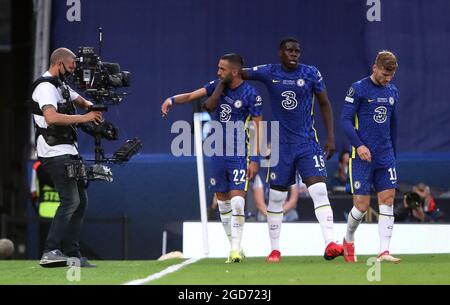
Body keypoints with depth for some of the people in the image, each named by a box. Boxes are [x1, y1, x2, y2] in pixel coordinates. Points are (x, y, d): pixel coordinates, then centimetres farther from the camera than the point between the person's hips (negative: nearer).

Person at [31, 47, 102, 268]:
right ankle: (50, 253, -23)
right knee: (70, 200, -18)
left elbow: (82, 102, 29)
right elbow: (51, 117, -29)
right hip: (55, 153, -11)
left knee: (80, 201, 9)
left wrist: (92, 108, 4)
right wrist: (84, 118, -25)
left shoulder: (62, 86, 18)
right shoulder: (45, 87, -14)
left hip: (68, 151, 11)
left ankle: (72, 254, 10)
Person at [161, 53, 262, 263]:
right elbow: (192, 96, 1)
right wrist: (172, 100, -19)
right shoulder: (218, 86, 5)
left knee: (237, 202, -15)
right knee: (222, 202, 10)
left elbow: (258, 128, -10)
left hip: (240, 154, -6)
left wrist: (254, 159, -14)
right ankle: (234, 247, 19)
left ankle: (236, 250, -12)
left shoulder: (250, 95, -11)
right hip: (219, 152, 6)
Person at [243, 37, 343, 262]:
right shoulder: (269, 73, 0)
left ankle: (330, 245, -22)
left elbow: (324, 104, 6)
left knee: (319, 191, -16)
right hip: (281, 144, 1)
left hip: (308, 143, -1)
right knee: (276, 197, 5)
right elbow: (239, 74, 13)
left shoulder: (311, 74, -1)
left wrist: (331, 137, 1)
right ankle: (275, 249, 17)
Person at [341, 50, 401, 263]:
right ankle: (348, 240, 22)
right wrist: (358, 145, -20)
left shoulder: (392, 92, 13)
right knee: (362, 204, -6)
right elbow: (345, 119, -9)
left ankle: (384, 251, -6)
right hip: (363, 155, -5)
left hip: (385, 156, 5)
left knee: (387, 200, -4)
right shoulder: (358, 89, -6)